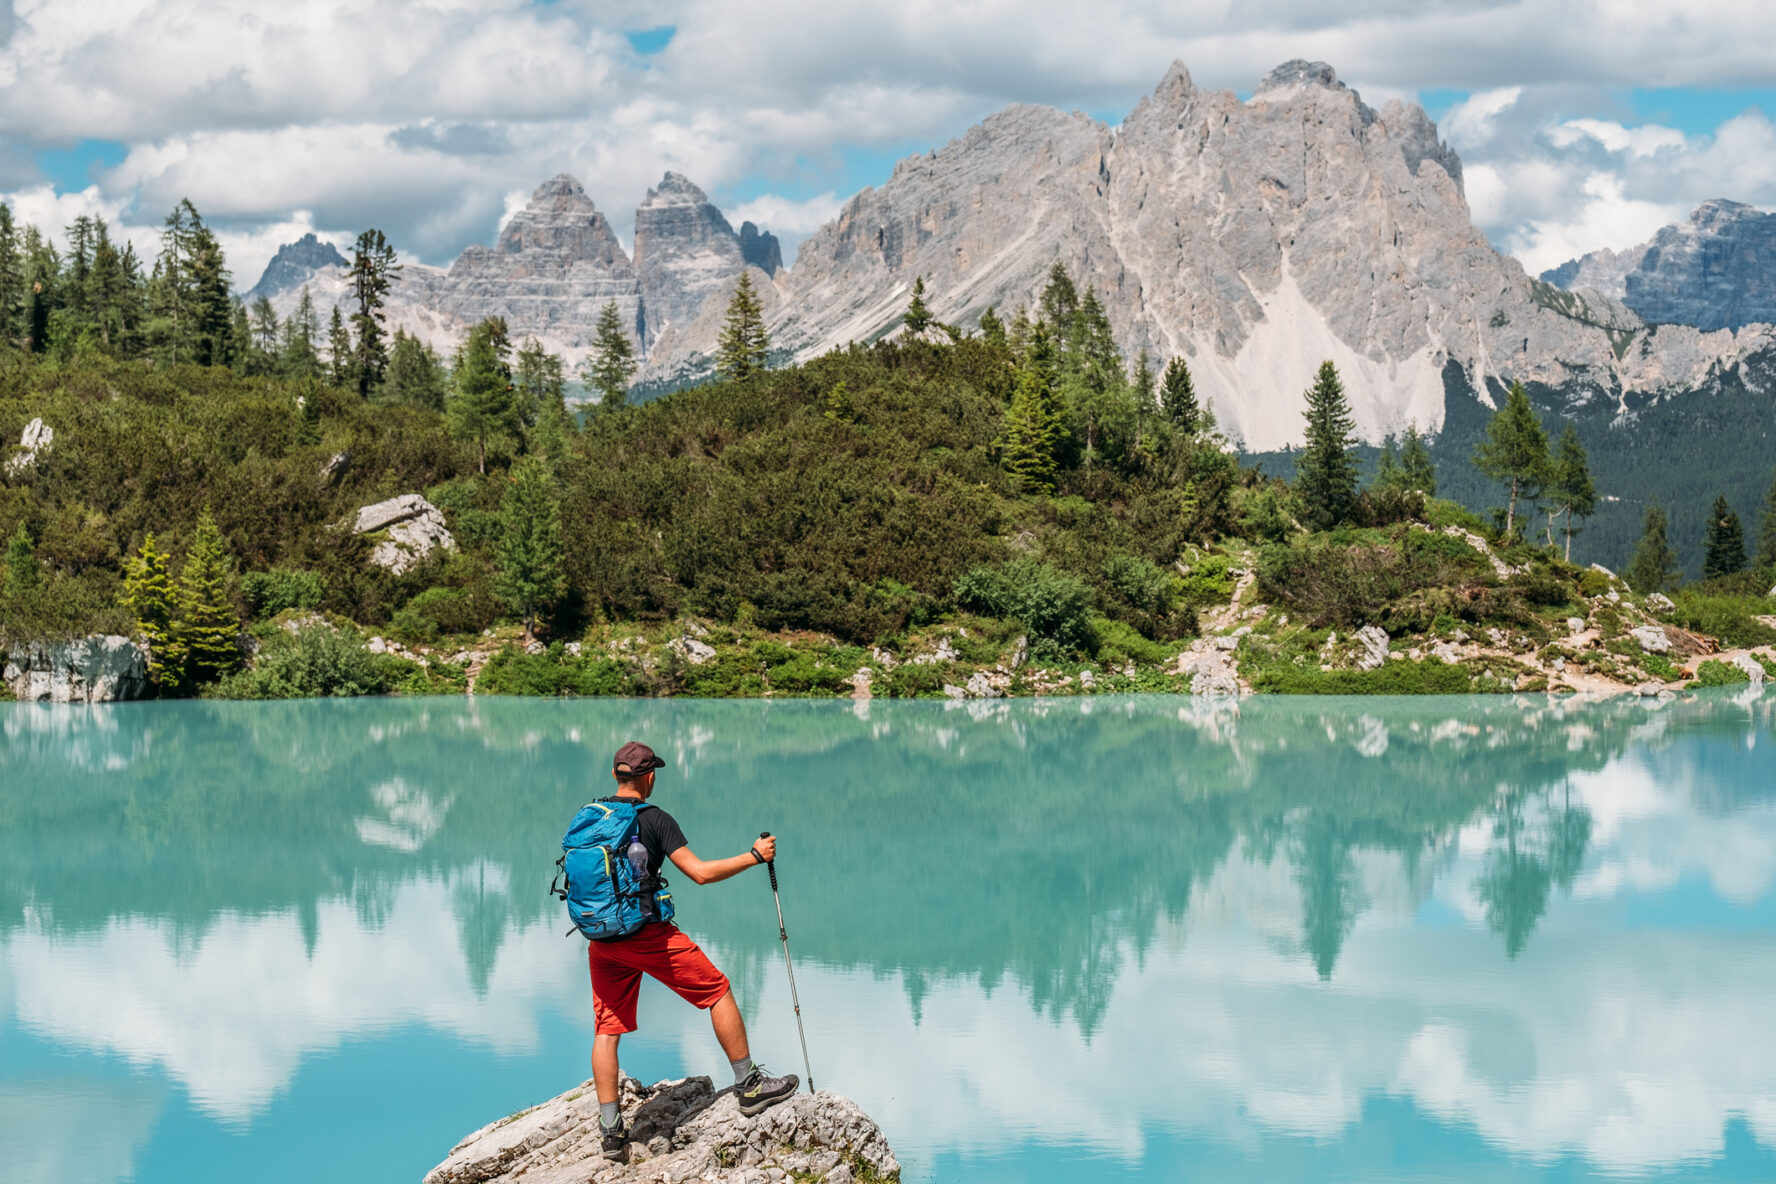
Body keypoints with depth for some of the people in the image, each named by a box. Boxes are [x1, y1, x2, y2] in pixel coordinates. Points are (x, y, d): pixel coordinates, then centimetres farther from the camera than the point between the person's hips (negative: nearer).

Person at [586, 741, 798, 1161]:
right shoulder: (654, 820, -9)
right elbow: (700, 872, -14)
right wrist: (753, 856, -4)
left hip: (601, 938, 6)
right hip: (646, 933, -6)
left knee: (607, 1027, 8)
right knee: (717, 990, 9)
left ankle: (611, 1129, 4)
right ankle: (749, 1086, 14)